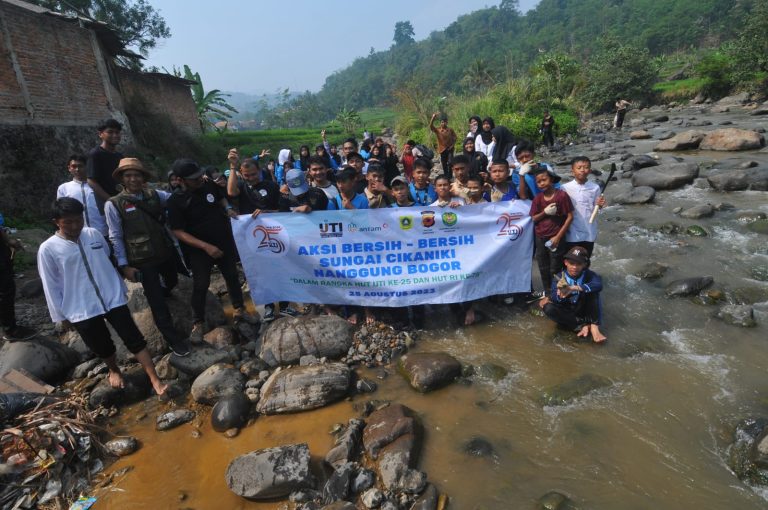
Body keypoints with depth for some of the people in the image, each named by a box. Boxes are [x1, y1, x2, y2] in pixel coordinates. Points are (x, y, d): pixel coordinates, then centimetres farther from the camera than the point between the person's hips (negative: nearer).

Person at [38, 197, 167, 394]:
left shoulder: (94, 234, 0)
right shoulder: (48, 249, -8)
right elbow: (51, 287, -1)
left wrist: (122, 289, 18)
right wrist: (61, 316, 3)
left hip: (113, 299, 2)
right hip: (81, 310, -1)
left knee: (135, 340, -1)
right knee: (102, 347, 14)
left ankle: (155, 381, 3)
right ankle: (114, 370, 44)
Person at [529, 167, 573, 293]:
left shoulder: (562, 195, -12)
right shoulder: (537, 198, 0)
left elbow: (570, 217, -10)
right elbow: (533, 219, 1)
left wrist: (558, 236, -13)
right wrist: (545, 212, -18)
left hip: (556, 238, -4)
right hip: (540, 238, 5)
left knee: (555, 269, 2)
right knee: (543, 269, 15)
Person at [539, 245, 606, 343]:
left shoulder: (588, 275, -13)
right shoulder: (559, 277, -13)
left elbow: (598, 284, -35)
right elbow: (553, 297, -24)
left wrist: (574, 288, -45)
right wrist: (560, 295, -50)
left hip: (582, 309, -1)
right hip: (566, 311, 1)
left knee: (592, 291, -26)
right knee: (548, 308, -29)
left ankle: (594, 327, -24)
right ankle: (583, 325, -23)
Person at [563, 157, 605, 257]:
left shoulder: (595, 187, -4)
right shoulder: (565, 188, -9)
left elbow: (595, 209, 4)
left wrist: (599, 205, -17)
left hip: (589, 232, 2)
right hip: (572, 233, -2)